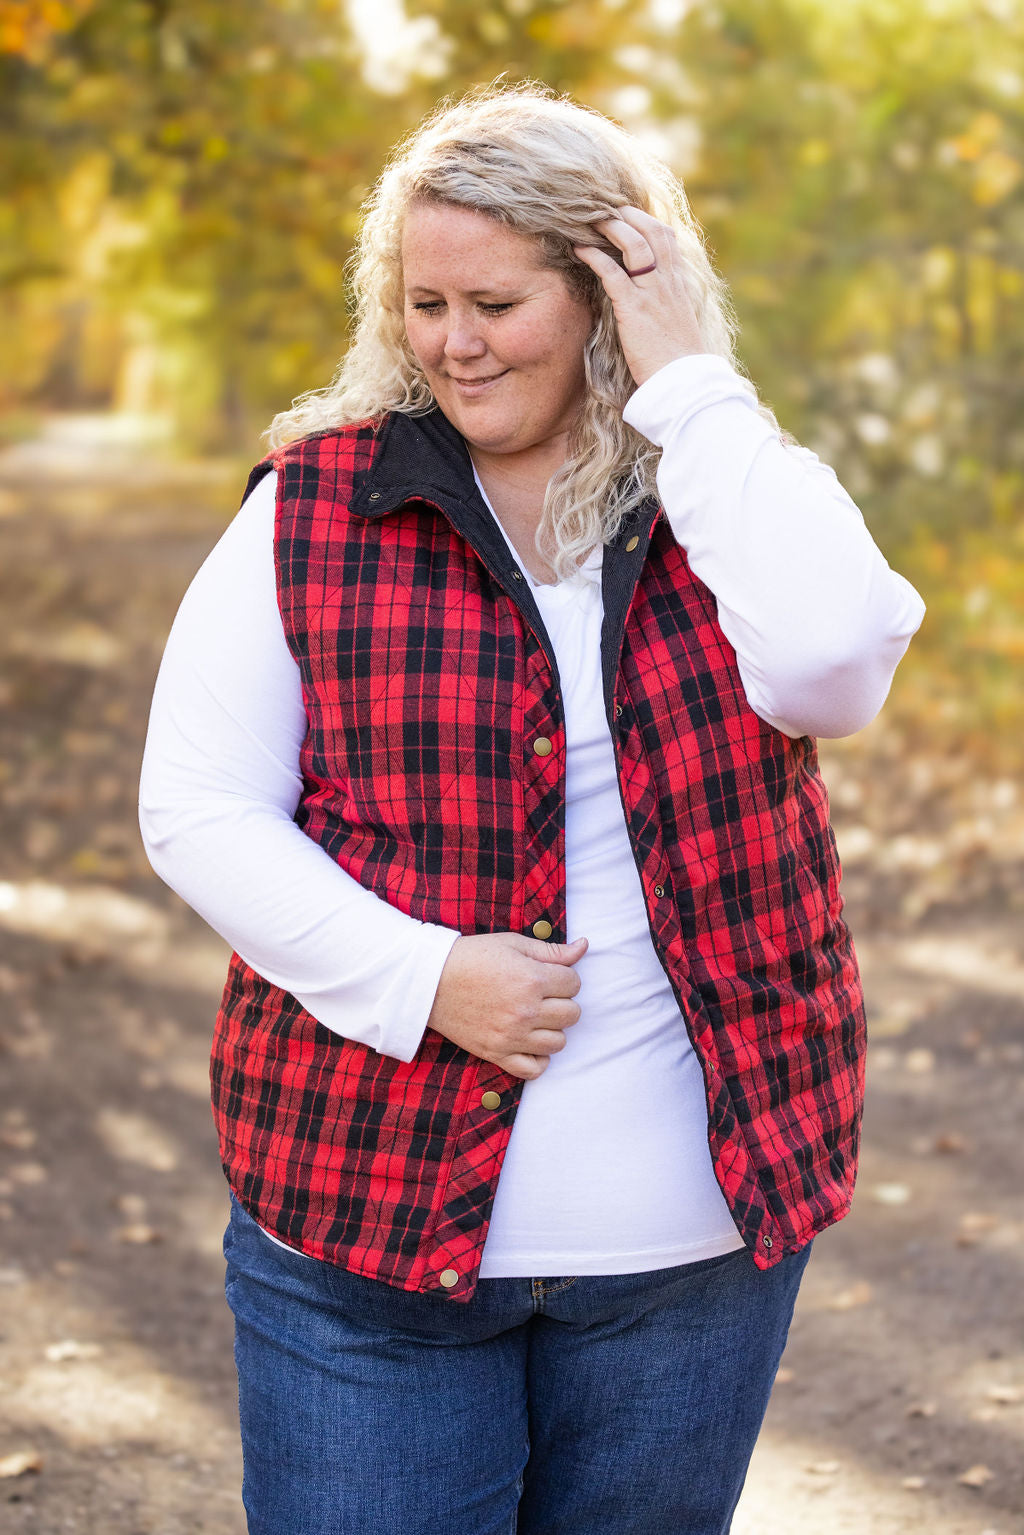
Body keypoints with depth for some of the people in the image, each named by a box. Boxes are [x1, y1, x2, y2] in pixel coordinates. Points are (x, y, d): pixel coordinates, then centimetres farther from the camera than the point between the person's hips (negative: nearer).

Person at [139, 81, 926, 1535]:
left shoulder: (724, 493, 2)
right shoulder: (313, 510, -1)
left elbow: (835, 662, -20)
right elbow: (198, 813, -3)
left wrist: (689, 382, -14)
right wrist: (420, 978, -16)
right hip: (369, 1209, -1)